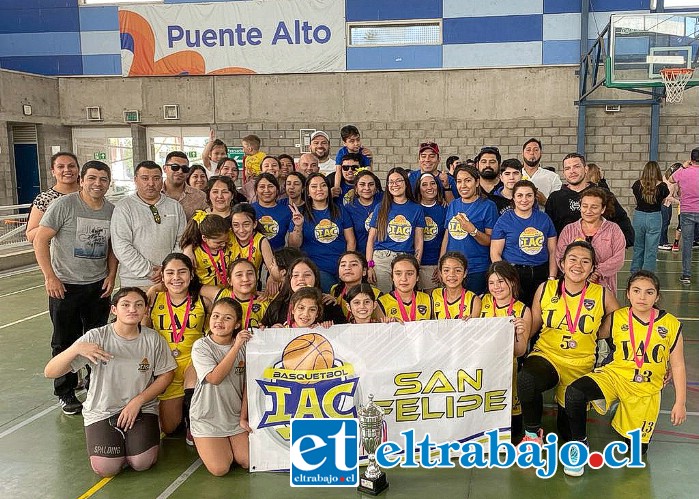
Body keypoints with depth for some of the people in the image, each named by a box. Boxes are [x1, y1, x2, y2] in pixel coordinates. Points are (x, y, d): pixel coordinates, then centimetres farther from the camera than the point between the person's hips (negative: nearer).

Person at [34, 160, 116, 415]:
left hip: (98, 285, 4)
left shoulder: (112, 210, 4)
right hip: (65, 286, -4)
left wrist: (111, 275, 3)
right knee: (65, 342, 7)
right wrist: (50, 277, -16)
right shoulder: (64, 204, -11)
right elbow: (40, 239, -11)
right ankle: (66, 394, 21)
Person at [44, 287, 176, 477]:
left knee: (142, 463, -17)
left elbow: (166, 375, 2)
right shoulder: (96, 337, -14)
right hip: (102, 410, 0)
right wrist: (77, 349, -34)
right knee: (106, 468, -17)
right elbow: (50, 372, -16)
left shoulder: (153, 339, -9)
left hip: (142, 409, 1)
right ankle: (114, 439, 17)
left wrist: (137, 401, -10)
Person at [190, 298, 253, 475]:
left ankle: (228, 445, 22)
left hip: (235, 415, 3)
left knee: (249, 462, -8)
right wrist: (236, 347, -26)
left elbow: (247, 385, 2)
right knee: (220, 469, -13)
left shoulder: (244, 345, 0)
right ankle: (206, 446, 18)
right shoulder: (201, 346, -10)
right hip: (207, 416, -3)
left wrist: (243, 418, -2)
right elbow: (215, 378, -24)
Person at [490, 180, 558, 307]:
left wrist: (552, 277, 2)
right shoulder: (504, 220, 1)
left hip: (541, 274, 3)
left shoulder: (544, 218, 10)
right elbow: (495, 253, -1)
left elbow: (552, 251, 11)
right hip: (514, 274, -3)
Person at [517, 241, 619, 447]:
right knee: (526, 380, -37)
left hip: (580, 365, 1)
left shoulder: (602, 296, -4)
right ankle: (532, 432, -10)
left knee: (568, 432, 3)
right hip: (545, 355, 0)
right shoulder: (546, 289, -1)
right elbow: (531, 328, 6)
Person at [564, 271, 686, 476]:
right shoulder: (616, 319, -4)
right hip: (614, 375, -1)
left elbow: (678, 366, 1)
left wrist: (680, 403, 2)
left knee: (637, 447, 4)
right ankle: (580, 444, -8)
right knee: (574, 393, -31)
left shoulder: (671, 325, -5)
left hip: (647, 388, 1)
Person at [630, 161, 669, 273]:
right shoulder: (662, 186, -9)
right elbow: (663, 201, 5)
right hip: (654, 217, -2)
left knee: (638, 248, 17)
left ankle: (635, 273, 25)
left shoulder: (637, 184, -5)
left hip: (638, 216, 2)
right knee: (651, 250, 4)